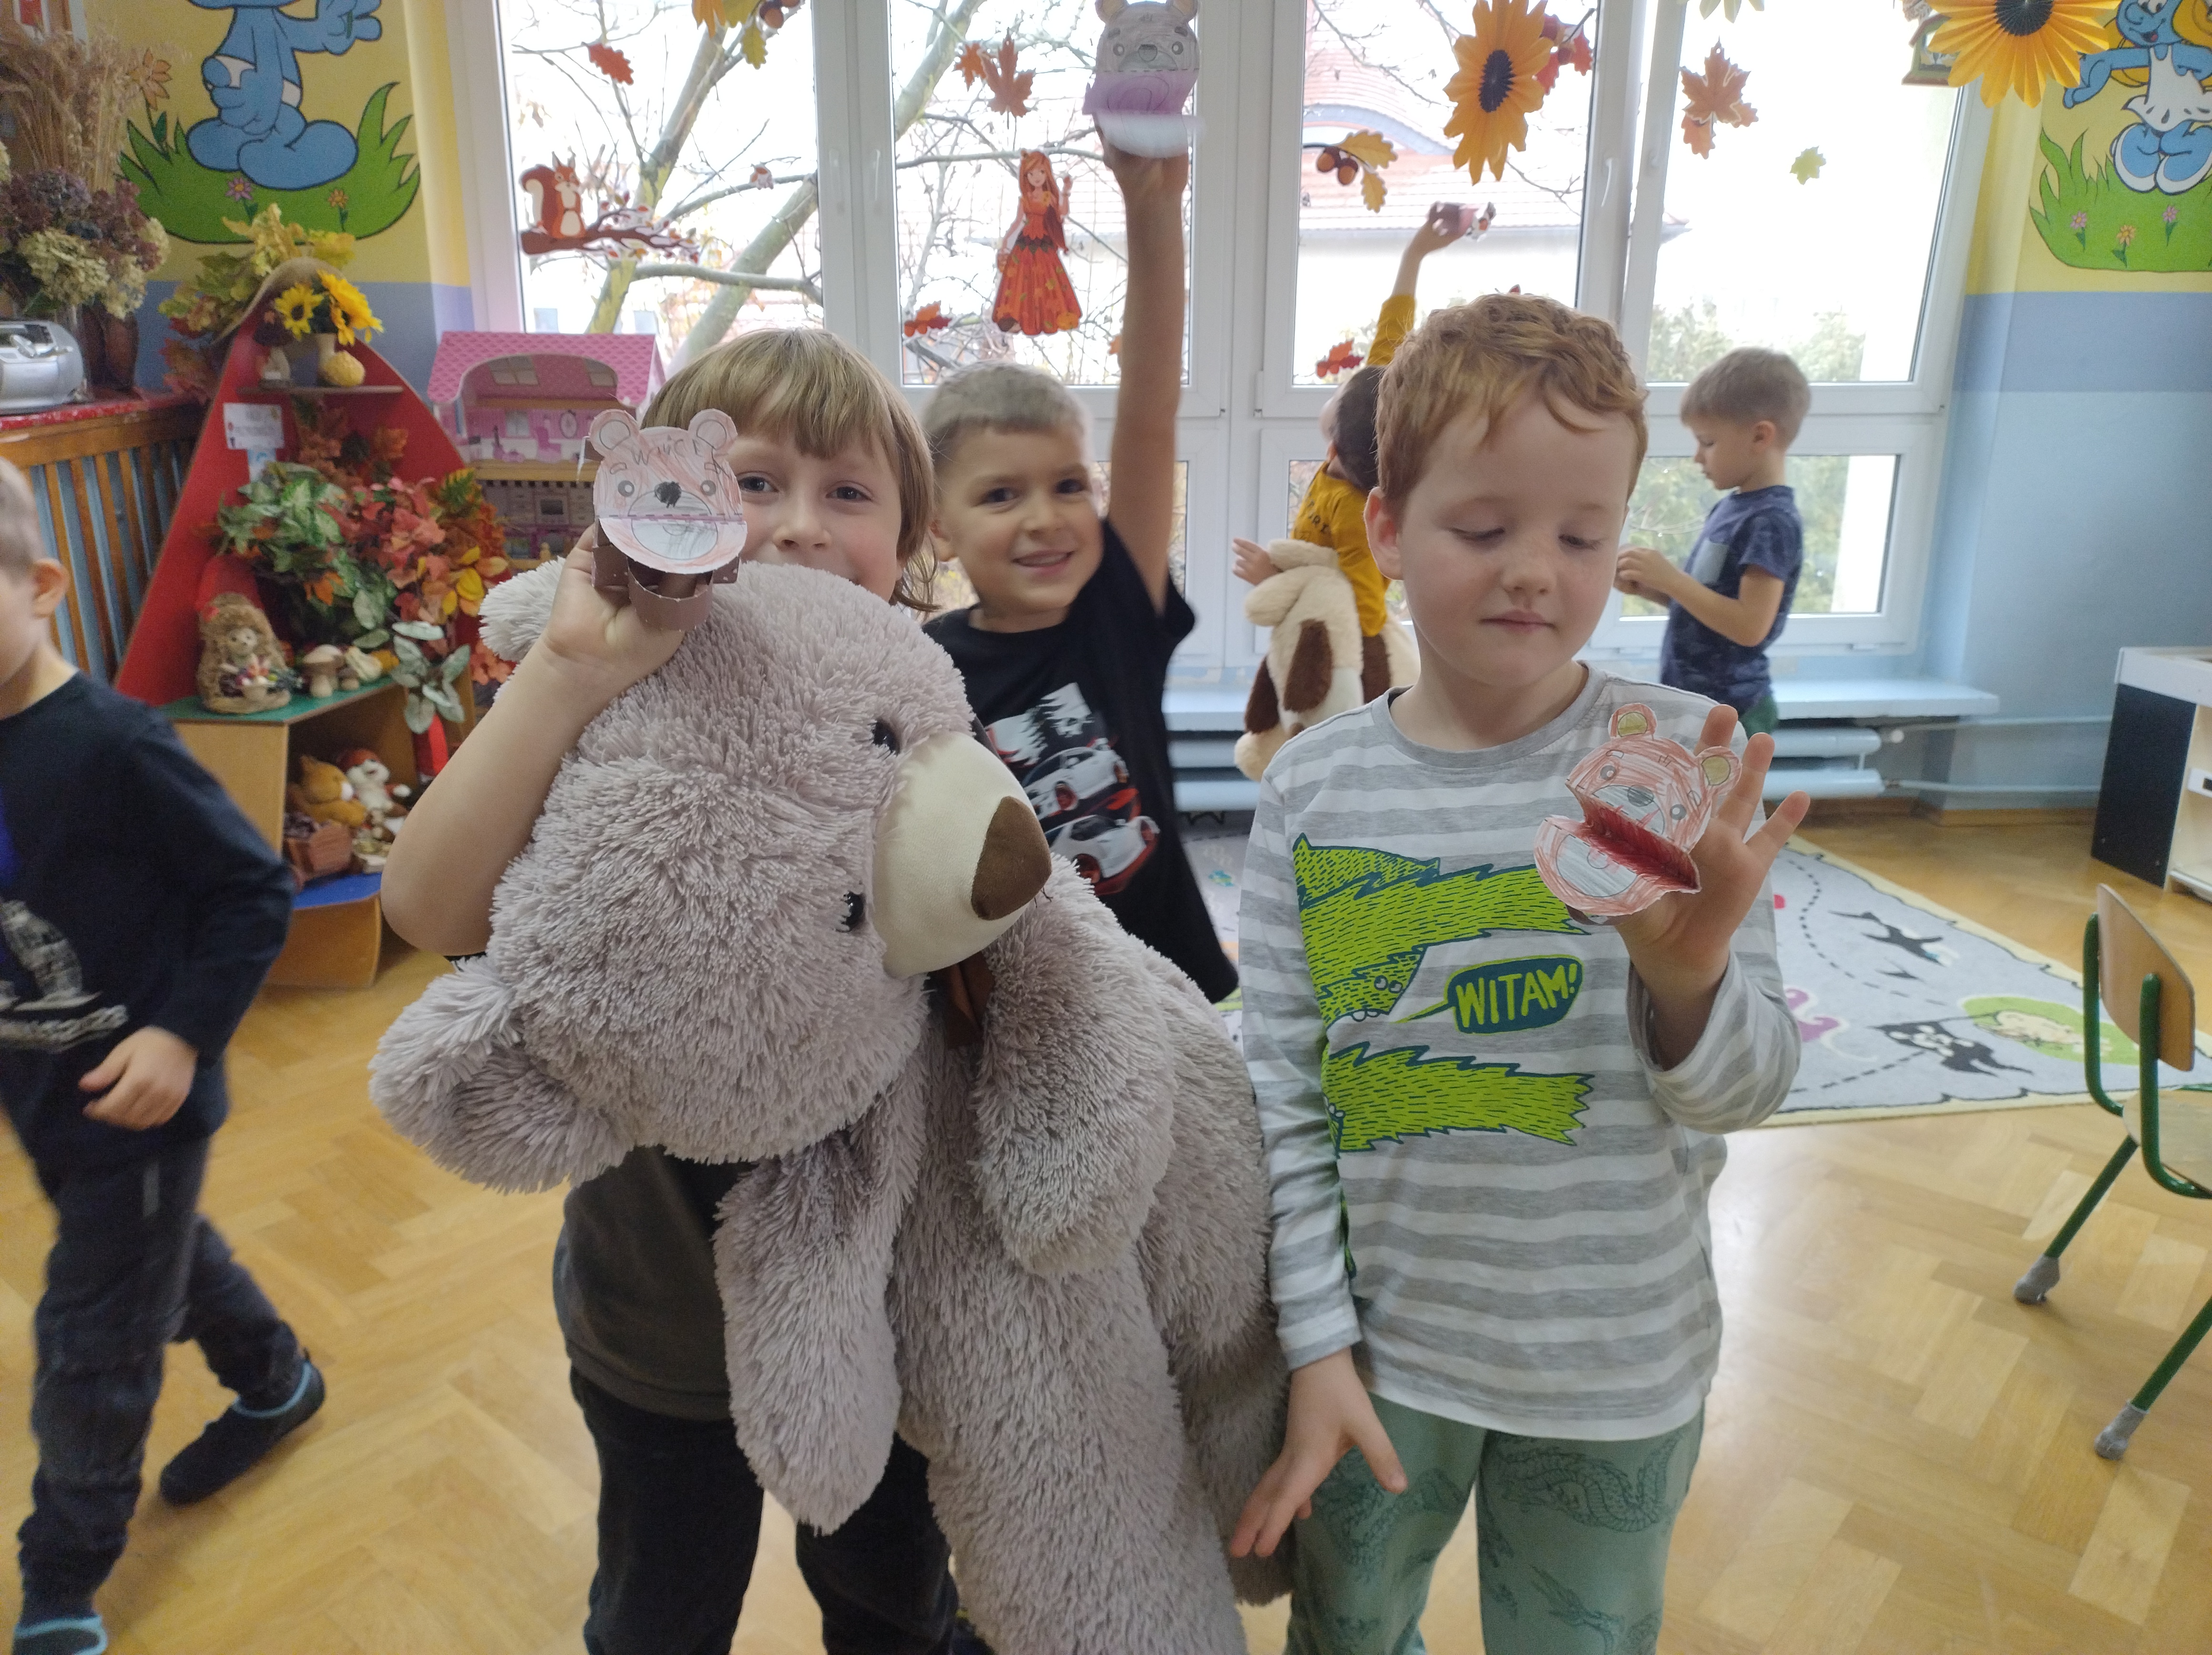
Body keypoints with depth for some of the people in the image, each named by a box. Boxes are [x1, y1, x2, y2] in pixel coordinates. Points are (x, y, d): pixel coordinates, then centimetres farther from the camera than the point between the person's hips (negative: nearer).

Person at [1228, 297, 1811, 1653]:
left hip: (1617, 1371, 0)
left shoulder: (1684, 761, -12)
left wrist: (1689, 973, -29)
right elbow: (1282, 1088, -5)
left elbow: (1752, 1089, -8)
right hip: (1379, 1346, 1)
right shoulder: (1314, 791, -10)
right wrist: (1318, 1347, -5)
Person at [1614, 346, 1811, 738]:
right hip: (1692, 703, 10)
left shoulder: (1772, 520, -19)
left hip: (1728, 713, -10)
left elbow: (1749, 625, -25)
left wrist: (1670, 578, -23)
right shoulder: (1730, 507, 9)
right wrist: (1647, 587, -2)